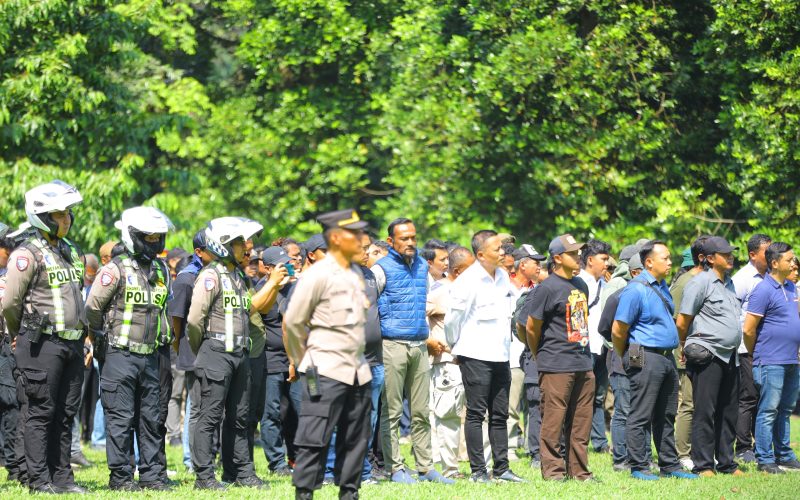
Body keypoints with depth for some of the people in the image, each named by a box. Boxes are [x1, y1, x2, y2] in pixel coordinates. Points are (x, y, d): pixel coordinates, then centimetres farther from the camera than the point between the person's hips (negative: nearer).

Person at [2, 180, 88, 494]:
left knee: (65, 413, 8)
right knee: (41, 412, -4)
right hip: (43, 344, -7)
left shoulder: (71, 252, 16)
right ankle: (39, 480, -2)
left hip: (71, 343, 7)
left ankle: (61, 477, 13)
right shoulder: (28, 254, -9)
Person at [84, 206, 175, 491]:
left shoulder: (161, 271, 12)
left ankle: (151, 474, 13)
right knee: (120, 417, -4)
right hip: (120, 356, -6)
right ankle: (120, 476, 0)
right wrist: (100, 341, -1)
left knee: (150, 417, 8)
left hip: (149, 357, 6)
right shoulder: (116, 269, -9)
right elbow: (93, 307, -7)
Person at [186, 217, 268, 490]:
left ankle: (240, 471, 19)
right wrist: (200, 351, -3)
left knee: (238, 417, 12)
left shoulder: (238, 276, 17)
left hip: (239, 353, 8)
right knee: (210, 416, -6)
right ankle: (204, 475, -4)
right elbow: (195, 318, -13)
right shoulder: (211, 275, -10)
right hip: (216, 353, -8)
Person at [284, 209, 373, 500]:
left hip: (358, 370, 8)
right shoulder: (318, 275, -11)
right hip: (327, 372, -8)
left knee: (356, 438, 10)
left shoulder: (356, 274, 12)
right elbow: (293, 321, -8)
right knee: (316, 438, -9)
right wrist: (303, 361, 2)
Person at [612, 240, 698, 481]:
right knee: (641, 416, -4)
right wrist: (627, 359, 1)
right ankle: (639, 467, 0)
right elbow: (618, 331, -11)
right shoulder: (636, 290, -13)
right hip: (646, 358, -9)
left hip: (667, 358, 9)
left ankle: (669, 465, 20)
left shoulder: (662, 287, 14)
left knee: (666, 416, 14)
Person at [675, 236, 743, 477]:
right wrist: (687, 347, 4)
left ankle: (726, 463, 18)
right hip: (707, 357, -8)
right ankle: (703, 465, -2)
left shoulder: (729, 284, 16)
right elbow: (682, 322, -8)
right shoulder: (700, 283, -9)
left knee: (728, 412, 11)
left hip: (730, 357, 8)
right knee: (705, 412, -5)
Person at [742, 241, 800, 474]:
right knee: (768, 411, -4)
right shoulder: (764, 290, -13)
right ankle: (765, 461, -1)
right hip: (771, 363, -8)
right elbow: (748, 329, -13)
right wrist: (756, 355, 0)